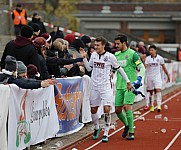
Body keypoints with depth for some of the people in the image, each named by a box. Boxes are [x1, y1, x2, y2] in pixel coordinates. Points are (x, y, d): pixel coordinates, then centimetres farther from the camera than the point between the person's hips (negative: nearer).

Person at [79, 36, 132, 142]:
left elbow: (119, 69, 1)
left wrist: (128, 81, 3)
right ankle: (97, 128, 33)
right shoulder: (93, 55, 4)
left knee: (107, 109, -13)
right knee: (93, 109, 8)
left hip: (106, 86, -4)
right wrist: (84, 58, 4)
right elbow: (89, 68, 17)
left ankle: (106, 133, -5)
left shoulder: (110, 56, -9)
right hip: (95, 86, 4)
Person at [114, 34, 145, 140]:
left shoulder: (132, 54, -7)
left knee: (127, 107, -17)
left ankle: (131, 133, -8)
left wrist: (138, 79, -16)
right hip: (119, 86, 6)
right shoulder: (116, 55, 11)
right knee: (118, 110, 6)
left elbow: (142, 68, -7)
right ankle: (127, 125, 33)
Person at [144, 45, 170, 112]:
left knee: (158, 90, -16)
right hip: (149, 77, 2)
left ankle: (159, 105, -19)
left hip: (157, 77, -2)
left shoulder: (160, 58, 0)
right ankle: (152, 106, 20)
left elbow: (164, 68, 9)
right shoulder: (147, 58, 1)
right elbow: (145, 66, -10)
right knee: (150, 91, 8)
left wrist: (168, 75, 14)